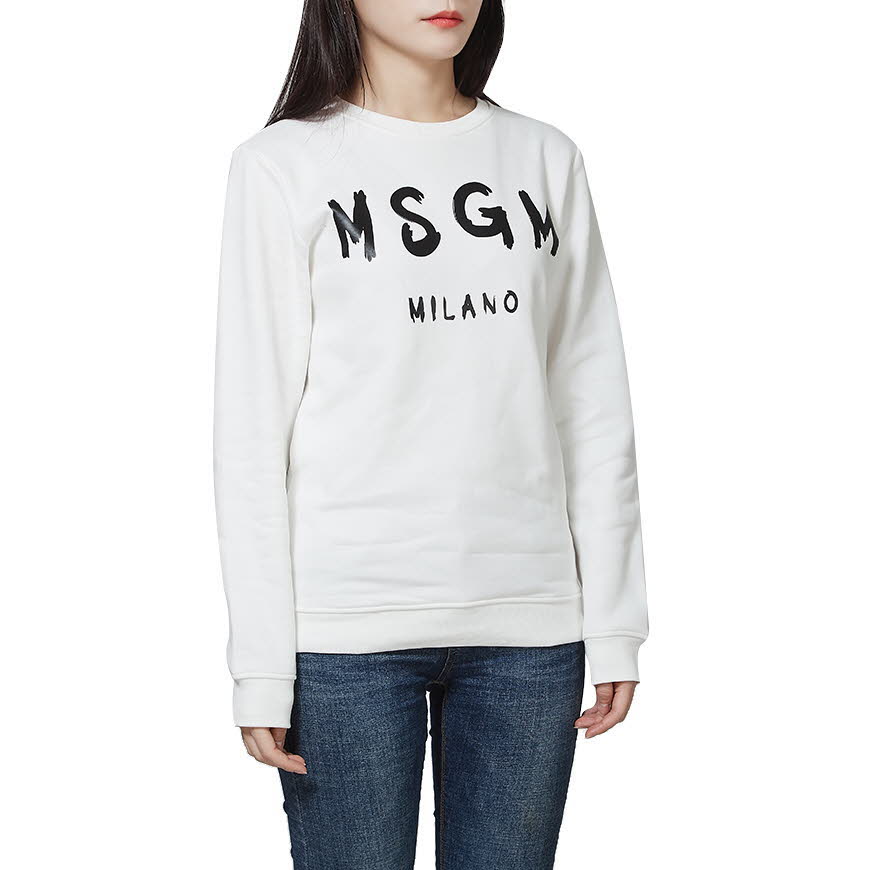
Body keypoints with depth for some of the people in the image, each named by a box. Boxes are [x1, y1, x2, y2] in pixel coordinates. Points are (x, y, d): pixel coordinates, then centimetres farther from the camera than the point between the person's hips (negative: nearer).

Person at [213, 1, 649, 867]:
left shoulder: (546, 160, 10)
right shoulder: (284, 166, 0)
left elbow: (593, 408, 10)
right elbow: (252, 428, -3)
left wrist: (614, 619, 5)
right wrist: (261, 666, -7)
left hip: (528, 620, 3)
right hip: (348, 630, -3)